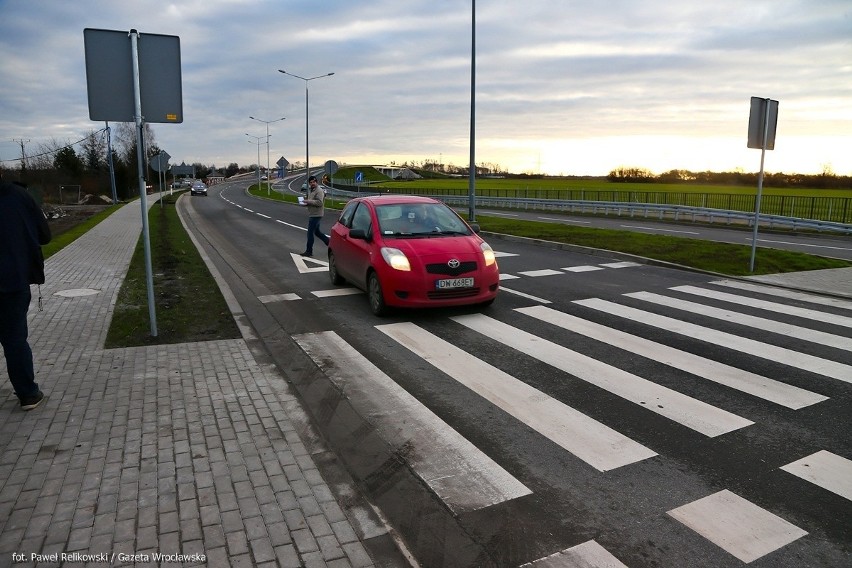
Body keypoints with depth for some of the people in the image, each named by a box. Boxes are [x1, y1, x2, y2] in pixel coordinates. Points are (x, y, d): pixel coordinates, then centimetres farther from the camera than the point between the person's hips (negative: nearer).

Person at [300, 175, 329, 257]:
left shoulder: (319, 190, -16)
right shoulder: (311, 190, 16)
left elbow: (319, 202, -27)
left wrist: (308, 201, -24)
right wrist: (306, 203, 6)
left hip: (316, 215, -11)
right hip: (312, 214, 11)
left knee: (310, 233, -6)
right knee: (317, 232, 18)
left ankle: (309, 251, 1)